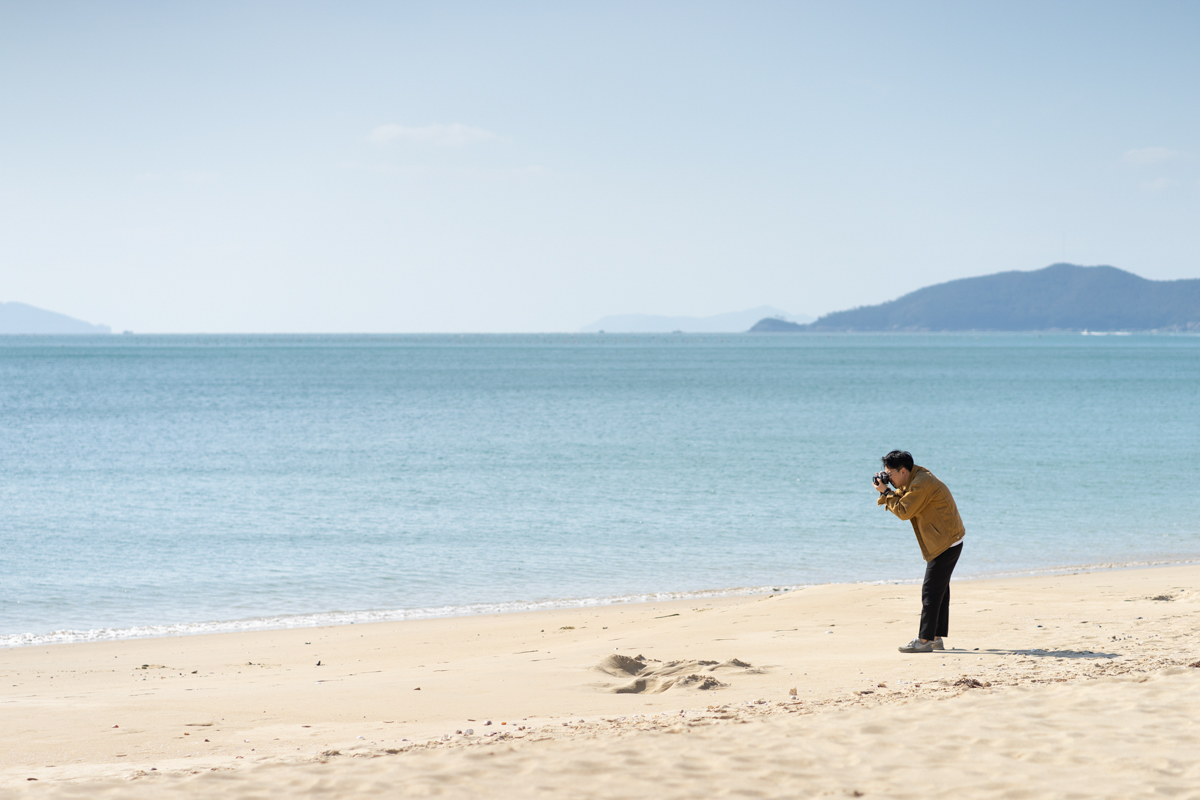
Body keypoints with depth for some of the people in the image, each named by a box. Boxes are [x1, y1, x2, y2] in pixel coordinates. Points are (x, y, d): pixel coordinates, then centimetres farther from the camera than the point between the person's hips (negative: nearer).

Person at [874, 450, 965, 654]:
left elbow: (904, 511, -21)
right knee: (939, 589, 13)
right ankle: (936, 637, 18)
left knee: (931, 591, -9)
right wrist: (885, 491, -1)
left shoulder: (922, 484, -21)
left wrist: (886, 492, -12)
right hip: (947, 542, 11)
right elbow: (902, 500, 16)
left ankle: (924, 640, -8)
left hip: (946, 543, -11)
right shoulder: (915, 480, 12)